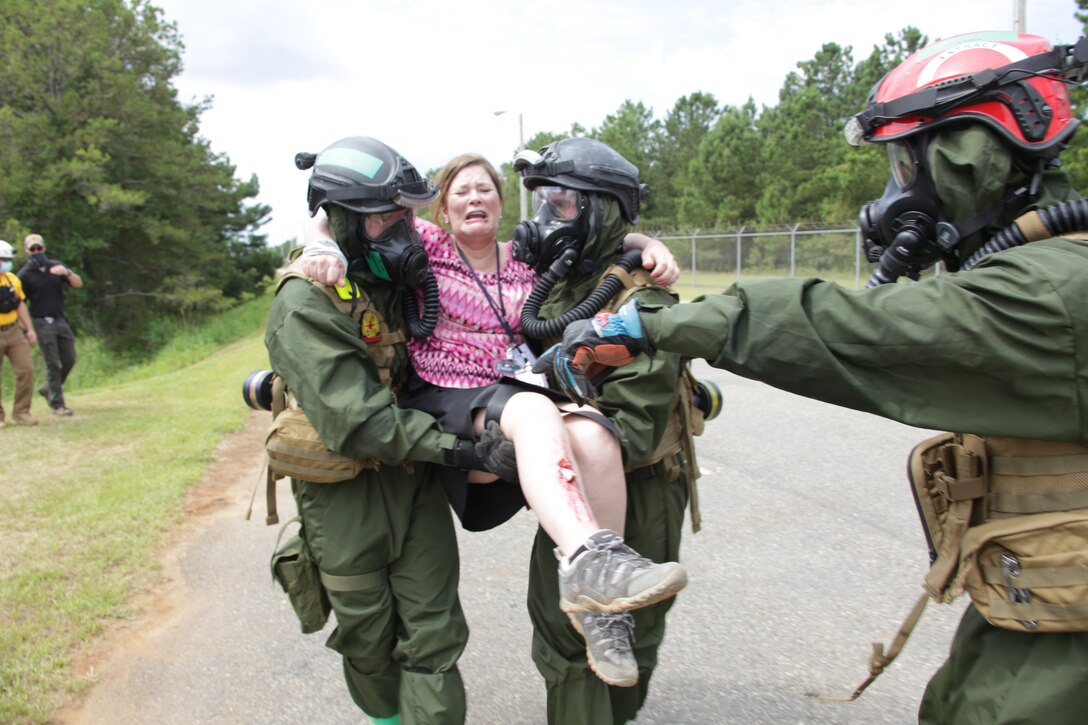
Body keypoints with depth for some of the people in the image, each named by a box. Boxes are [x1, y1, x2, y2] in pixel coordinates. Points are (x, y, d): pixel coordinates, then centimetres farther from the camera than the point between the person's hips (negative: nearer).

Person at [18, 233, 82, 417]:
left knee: (69, 359, 5)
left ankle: (49, 389, 27)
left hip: (60, 320, 5)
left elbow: (78, 284, 2)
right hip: (42, 323, -5)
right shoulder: (25, 274, -3)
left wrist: (67, 273, -18)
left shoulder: (56, 266, 10)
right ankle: (57, 404, 2)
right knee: (53, 364, -4)